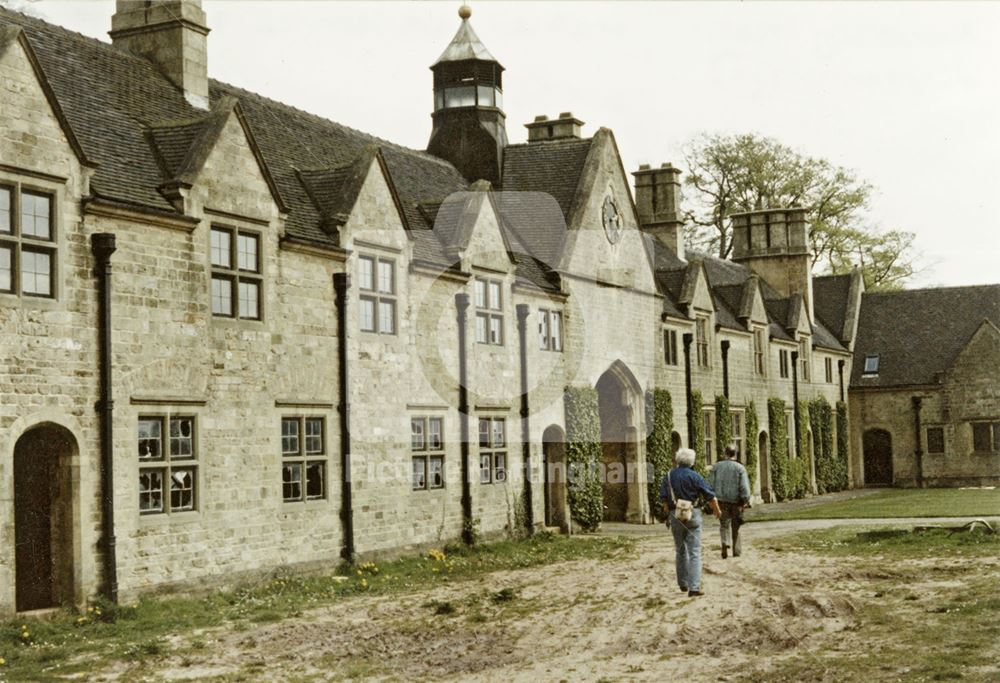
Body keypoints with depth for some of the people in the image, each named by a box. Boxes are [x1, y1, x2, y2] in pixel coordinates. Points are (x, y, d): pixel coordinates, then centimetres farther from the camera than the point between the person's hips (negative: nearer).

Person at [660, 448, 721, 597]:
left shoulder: (668, 477, 3)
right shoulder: (694, 476, -7)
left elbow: (664, 499, 1)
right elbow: (710, 496, -4)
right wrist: (717, 510, 12)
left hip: (675, 516, 3)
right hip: (693, 515, -3)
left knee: (680, 550, 19)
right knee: (694, 552, -3)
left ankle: (683, 583, 26)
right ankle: (694, 587, -10)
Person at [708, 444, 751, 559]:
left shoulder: (717, 466, -1)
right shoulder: (740, 468, -8)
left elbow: (711, 484, 2)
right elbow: (744, 487, -12)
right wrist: (746, 501, -4)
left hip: (722, 501, 1)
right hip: (736, 501, -1)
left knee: (724, 524, 6)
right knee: (736, 527, 12)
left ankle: (725, 543, -21)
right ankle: (736, 551, 17)